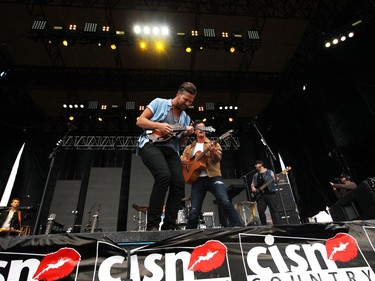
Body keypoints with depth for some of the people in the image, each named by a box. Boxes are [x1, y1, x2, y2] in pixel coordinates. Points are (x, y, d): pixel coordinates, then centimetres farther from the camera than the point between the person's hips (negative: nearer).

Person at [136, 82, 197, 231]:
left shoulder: (186, 118, 21)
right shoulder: (159, 102, 8)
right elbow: (140, 121, 2)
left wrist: (185, 134, -1)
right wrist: (158, 125, -13)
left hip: (170, 149, 6)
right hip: (150, 144, -5)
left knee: (179, 184, -14)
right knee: (164, 176, -30)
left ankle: (168, 227, -4)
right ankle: (152, 225, -21)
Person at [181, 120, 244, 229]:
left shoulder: (213, 144, 13)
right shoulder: (189, 148, 20)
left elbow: (218, 158, -3)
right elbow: (181, 160, 19)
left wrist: (213, 150, -26)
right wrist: (184, 161, -5)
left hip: (213, 177, -2)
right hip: (197, 179, 2)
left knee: (226, 202, -23)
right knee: (194, 211, -1)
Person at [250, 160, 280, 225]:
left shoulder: (269, 172, 10)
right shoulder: (255, 175, 21)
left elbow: (274, 179, 2)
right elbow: (252, 184, 25)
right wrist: (252, 188, 4)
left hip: (270, 193, -4)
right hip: (260, 195, 4)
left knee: (273, 210, -5)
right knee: (260, 211, -3)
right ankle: (264, 225, 9)